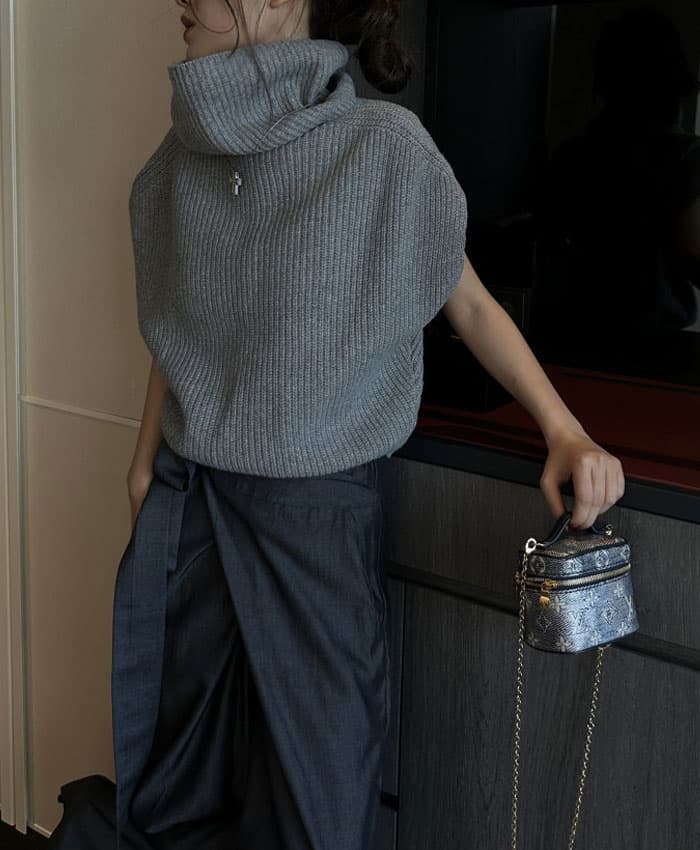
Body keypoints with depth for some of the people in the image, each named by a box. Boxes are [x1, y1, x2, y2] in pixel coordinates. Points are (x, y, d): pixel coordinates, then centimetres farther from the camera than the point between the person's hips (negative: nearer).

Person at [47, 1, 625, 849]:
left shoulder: (384, 146, -12)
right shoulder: (185, 153, 2)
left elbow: (471, 305, -5)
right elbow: (173, 332, 11)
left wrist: (564, 429, -15)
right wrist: (145, 461, 8)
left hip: (318, 513, -4)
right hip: (188, 502, 4)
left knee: (312, 778, 10)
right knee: (179, 781, 17)